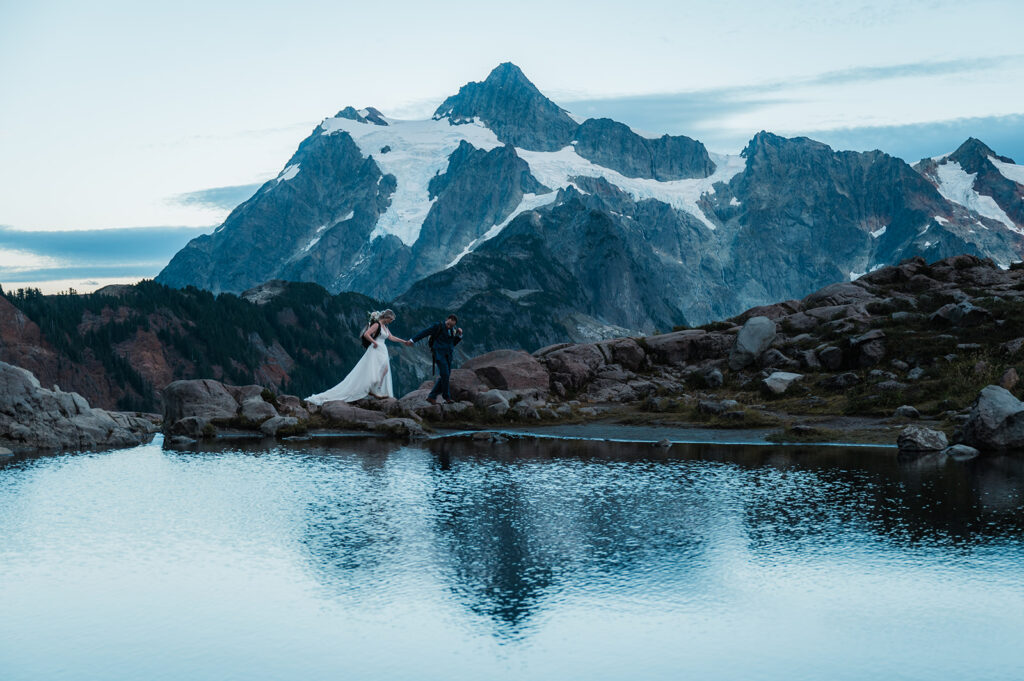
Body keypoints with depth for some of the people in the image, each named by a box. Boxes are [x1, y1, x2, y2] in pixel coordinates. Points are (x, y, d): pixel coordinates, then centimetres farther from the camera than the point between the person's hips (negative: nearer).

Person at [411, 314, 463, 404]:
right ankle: (447, 397, -2)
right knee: (445, 375, -14)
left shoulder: (453, 330, 9)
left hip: (448, 355, 7)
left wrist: (459, 335, -2)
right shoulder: (438, 326, -9)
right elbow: (425, 332, -8)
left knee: (444, 378, 3)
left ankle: (432, 397, 9)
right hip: (439, 354, -7)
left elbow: (454, 343, 14)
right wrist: (413, 340, -10)